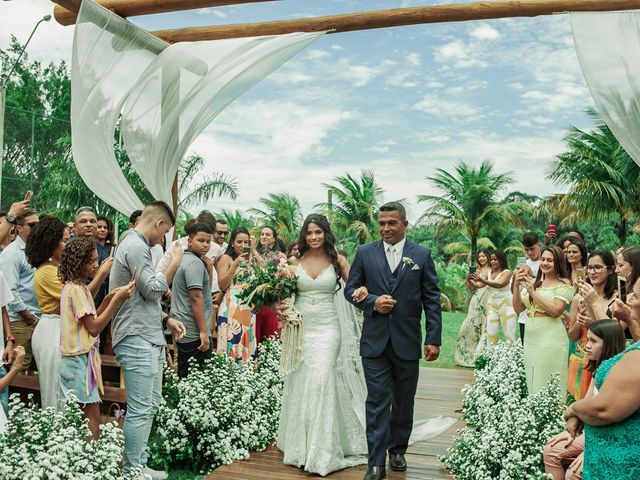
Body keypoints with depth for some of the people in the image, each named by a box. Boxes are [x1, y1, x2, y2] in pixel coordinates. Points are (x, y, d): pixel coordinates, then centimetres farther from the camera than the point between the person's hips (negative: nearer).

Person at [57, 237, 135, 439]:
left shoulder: (72, 287, 13)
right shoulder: (77, 289, -16)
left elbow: (90, 320, 14)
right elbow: (94, 328, -20)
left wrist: (108, 299, 4)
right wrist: (117, 300, -23)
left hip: (77, 359, 10)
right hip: (80, 360, -10)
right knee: (92, 419, -7)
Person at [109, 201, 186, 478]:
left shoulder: (137, 245, 19)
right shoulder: (136, 246, -14)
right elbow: (153, 289, -16)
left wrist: (167, 319, 16)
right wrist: (174, 262, -6)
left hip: (148, 339, 11)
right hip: (137, 340, -11)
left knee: (150, 405, 16)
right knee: (140, 410, -5)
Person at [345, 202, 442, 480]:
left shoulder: (422, 255, 1)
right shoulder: (364, 253, 3)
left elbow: (432, 299, 1)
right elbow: (350, 289, 6)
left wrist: (434, 339, -4)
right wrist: (372, 302, -14)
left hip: (407, 342, 1)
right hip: (375, 341, 0)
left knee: (403, 401, 14)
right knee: (377, 402, 0)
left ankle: (397, 449, 32)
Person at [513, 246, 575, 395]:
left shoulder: (564, 284, -4)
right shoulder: (535, 283, 12)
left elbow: (555, 311, -16)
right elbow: (518, 308, 10)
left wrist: (533, 292, -16)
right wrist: (516, 286, -4)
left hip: (551, 338, -6)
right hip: (530, 337, 6)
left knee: (547, 386, -4)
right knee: (532, 384, 12)